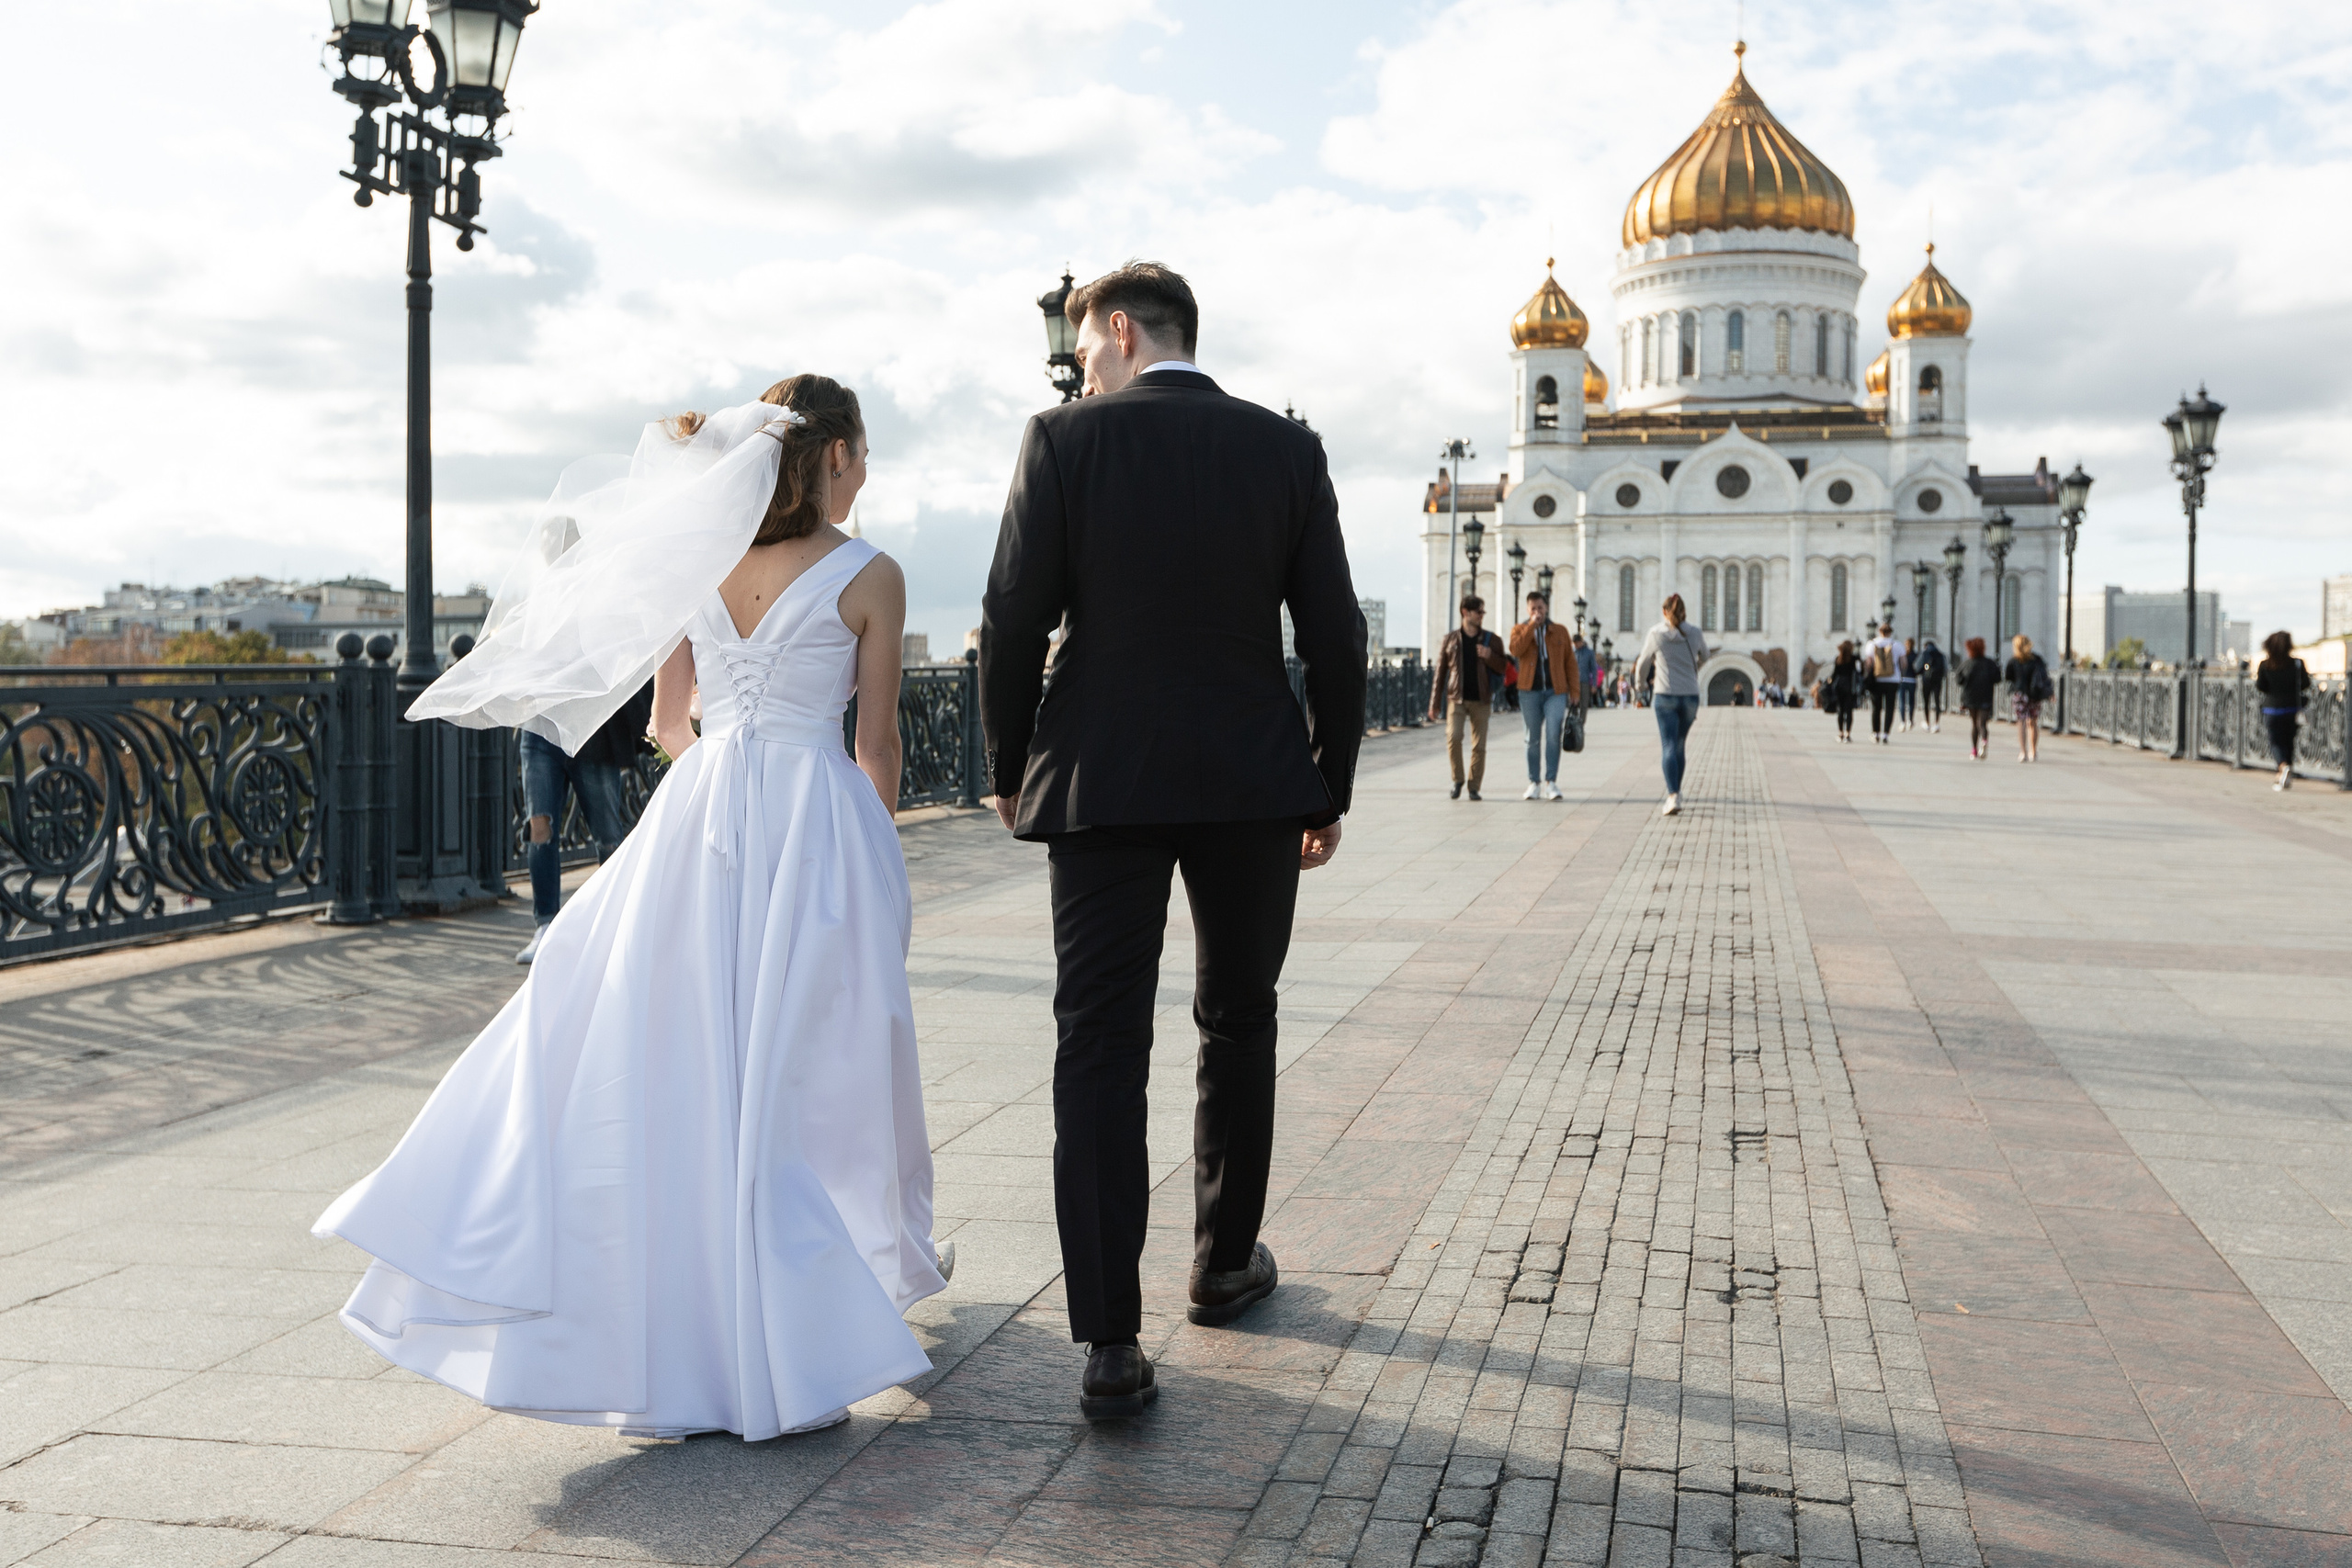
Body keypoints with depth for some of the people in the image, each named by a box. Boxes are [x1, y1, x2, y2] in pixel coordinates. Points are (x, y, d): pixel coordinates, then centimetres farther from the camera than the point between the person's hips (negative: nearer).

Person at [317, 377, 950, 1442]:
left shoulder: (703, 556, 8)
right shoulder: (868, 575, -4)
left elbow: (668, 720, 14)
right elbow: (877, 744, -1)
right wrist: (873, 846, 15)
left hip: (697, 819, 4)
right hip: (819, 830, -4)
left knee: (659, 1063, 9)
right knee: (798, 1069, 5)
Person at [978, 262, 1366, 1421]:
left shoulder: (1064, 441, -4)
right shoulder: (1286, 449, 3)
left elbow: (1014, 623, -7)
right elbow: (1334, 638, 1)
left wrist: (1008, 768, 7)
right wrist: (1330, 792, 11)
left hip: (1100, 785, -2)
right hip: (1254, 783, 2)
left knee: (1100, 1051, 0)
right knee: (1238, 1024, 20)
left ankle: (1110, 1345, -4)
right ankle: (1225, 1264, 35)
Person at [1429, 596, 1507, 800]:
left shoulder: (1492, 640, 10)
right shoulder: (1450, 640, 8)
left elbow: (1502, 668, 7)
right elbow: (1440, 672, 9)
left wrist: (1490, 657, -15)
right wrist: (1434, 704, 6)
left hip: (1481, 700, 1)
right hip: (1456, 698, -1)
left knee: (1479, 745, 0)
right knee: (1453, 737, -19)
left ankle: (1474, 788, 9)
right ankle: (1457, 780, -1)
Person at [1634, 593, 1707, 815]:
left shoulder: (1656, 634, -5)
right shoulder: (1694, 634, 2)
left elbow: (1643, 663, 7)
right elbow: (1704, 656, 22)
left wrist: (1641, 684, 28)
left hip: (1665, 697, -3)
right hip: (1690, 697, 3)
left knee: (1668, 748, -6)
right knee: (1679, 746, 18)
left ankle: (1673, 796, -21)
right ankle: (1676, 791, 26)